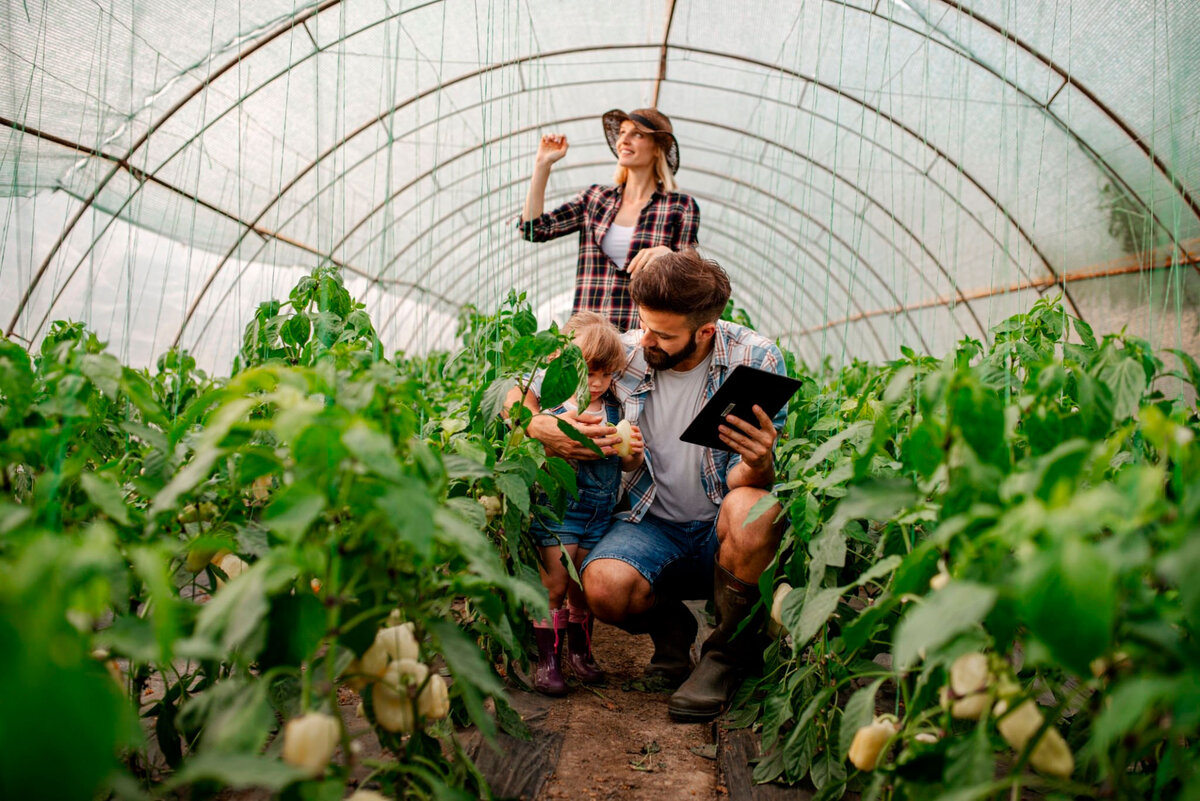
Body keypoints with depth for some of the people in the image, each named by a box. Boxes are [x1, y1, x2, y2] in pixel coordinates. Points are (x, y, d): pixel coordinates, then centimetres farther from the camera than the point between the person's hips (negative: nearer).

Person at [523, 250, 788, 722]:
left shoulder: (756, 360, -12)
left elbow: (745, 481, -13)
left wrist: (759, 466, -39)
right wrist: (541, 429, -22)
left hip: (722, 530, -1)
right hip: (653, 524, 2)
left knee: (750, 508, -37)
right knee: (604, 587, -31)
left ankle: (728, 652, -10)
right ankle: (668, 625, 8)